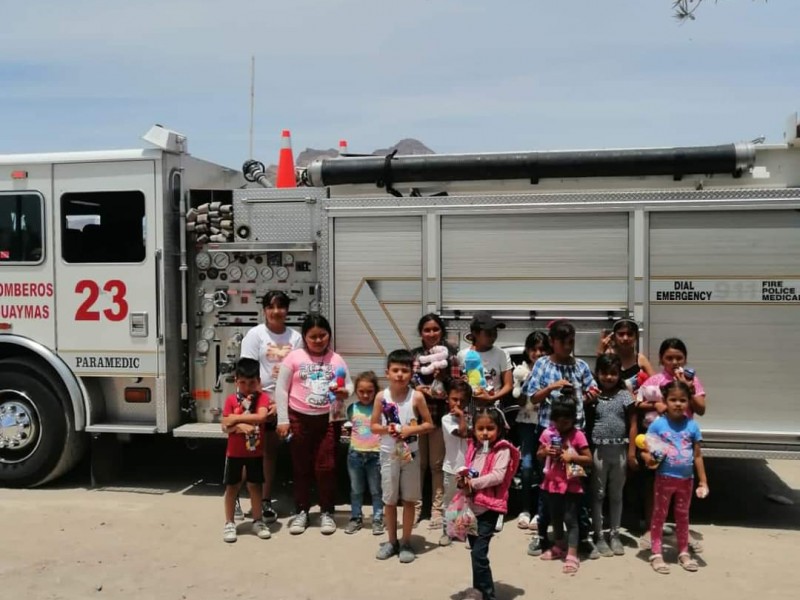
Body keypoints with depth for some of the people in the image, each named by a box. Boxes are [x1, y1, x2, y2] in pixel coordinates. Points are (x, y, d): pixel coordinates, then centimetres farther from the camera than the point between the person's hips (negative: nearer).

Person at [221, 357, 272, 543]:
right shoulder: (231, 399, -6)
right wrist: (241, 426, -27)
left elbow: (261, 417, -25)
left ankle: (258, 521, 22)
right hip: (234, 452, 0)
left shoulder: (262, 397, -7)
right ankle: (229, 523, 18)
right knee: (232, 487, 8)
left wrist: (236, 418, -20)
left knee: (254, 486, 10)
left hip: (255, 452, 0)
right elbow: (225, 426, -10)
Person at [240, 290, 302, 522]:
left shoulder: (295, 337, 3)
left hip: (283, 403, 3)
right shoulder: (255, 334, -4)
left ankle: (266, 501, 20)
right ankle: (238, 497, 11)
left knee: (270, 452, 12)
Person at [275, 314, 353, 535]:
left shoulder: (336, 359, 3)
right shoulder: (294, 357, -4)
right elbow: (281, 389, -3)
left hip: (328, 419, 1)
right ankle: (301, 512, 22)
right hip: (299, 418, -1)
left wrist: (345, 392, -16)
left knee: (326, 467, 5)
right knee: (301, 467, 10)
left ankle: (327, 513, 18)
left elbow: (349, 385, 9)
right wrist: (283, 420, -6)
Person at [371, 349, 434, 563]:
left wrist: (411, 429, -18)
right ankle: (392, 541, 25)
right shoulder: (381, 397, -5)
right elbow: (373, 426, 2)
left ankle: (406, 543, 21)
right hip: (388, 454, 1)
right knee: (389, 499, 10)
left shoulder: (416, 397, -9)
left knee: (409, 499, 8)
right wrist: (386, 429, -17)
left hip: (410, 454, -1)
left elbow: (429, 424, -3)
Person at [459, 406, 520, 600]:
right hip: (472, 507, 7)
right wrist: (463, 481, -7)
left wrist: (473, 483, -18)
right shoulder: (474, 448, 10)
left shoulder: (502, 450, -9)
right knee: (476, 551, 17)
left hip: (488, 508, -7)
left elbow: (497, 476, -20)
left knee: (479, 553, -12)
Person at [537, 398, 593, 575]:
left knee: (570, 519, -4)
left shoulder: (577, 435, -12)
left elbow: (589, 459, -10)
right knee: (555, 517, 19)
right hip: (552, 483, 5)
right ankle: (558, 547, 36)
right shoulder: (548, 433, -1)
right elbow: (539, 455, 8)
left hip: (571, 485, -5)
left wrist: (572, 456, -23)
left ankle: (572, 556, 0)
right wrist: (545, 452, -13)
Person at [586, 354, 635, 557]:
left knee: (616, 494, 13)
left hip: (619, 450, 1)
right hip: (598, 450, -1)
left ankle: (614, 535, 25)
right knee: (598, 494, 6)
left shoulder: (625, 395, 0)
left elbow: (632, 424, 0)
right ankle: (599, 536, 15)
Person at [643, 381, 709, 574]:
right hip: (664, 478, -3)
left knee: (683, 516, 17)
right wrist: (648, 458, -29)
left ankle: (683, 553, 30)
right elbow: (646, 449, -6)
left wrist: (703, 481, 4)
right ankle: (656, 554, 14)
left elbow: (698, 456, 4)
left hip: (686, 479, 3)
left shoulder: (692, 425, -2)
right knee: (659, 515, 6)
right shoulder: (658, 424, -10)